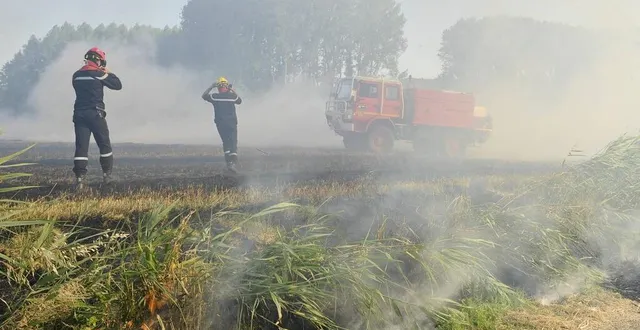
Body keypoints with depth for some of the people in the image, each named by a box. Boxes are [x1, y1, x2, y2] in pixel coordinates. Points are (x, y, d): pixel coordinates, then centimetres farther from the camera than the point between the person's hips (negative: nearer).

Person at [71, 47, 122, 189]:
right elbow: (118, 85, -2)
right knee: (104, 145, 10)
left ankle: (79, 177, -7)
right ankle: (107, 175, 15)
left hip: (79, 114, 4)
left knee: (81, 146, 1)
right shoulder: (99, 74, -6)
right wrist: (109, 73, 13)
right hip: (95, 113, -4)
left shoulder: (76, 75, 9)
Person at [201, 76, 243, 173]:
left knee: (226, 142, 16)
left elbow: (204, 95, 14)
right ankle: (233, 163, -18)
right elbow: (240, 101, 20)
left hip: (220, 123, 1)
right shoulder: (232, 96, -2)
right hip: (232, 122, -1)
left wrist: (211, 87, 21)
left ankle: (229, 161, 9)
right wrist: (233, 91, 22)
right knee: (233, 143, -3)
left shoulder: (215, 96, -4)